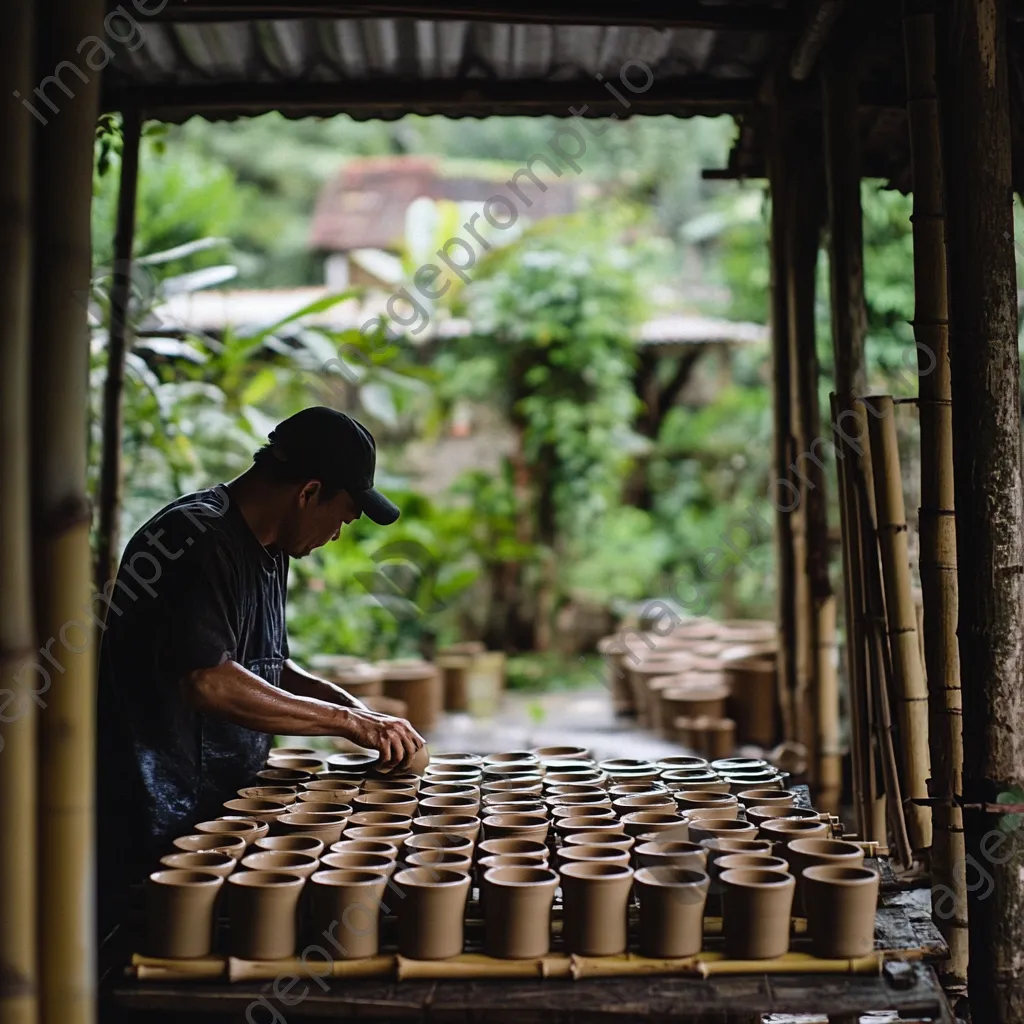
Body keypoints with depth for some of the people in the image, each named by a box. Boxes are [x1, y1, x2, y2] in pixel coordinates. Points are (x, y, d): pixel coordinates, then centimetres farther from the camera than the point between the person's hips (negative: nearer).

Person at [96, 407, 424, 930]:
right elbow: (208, 682, -28)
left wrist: (354, 706, 3)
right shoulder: (196, 540, -19)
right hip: (150, 826, -10)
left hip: (219, 812, 10)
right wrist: (345, 720, -21)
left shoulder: (266, 551, 14)